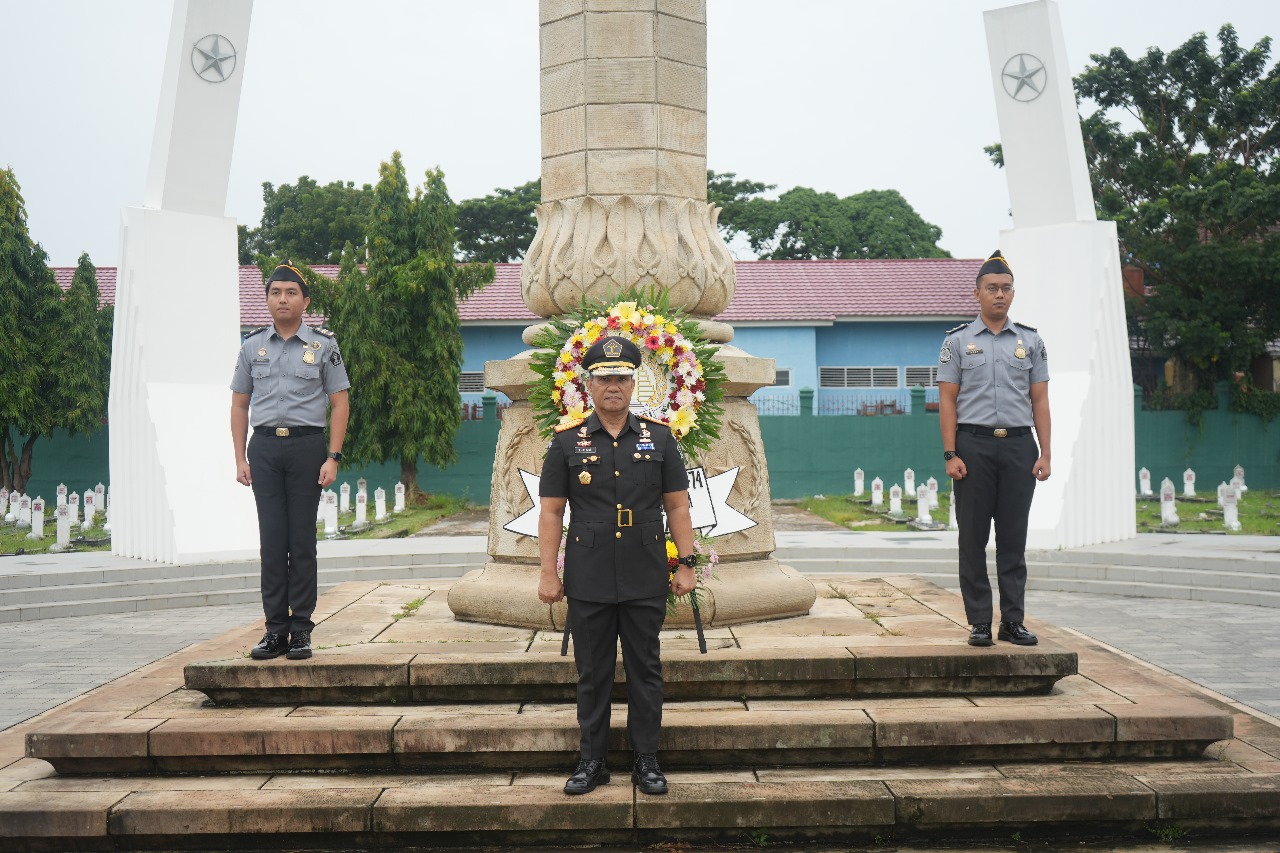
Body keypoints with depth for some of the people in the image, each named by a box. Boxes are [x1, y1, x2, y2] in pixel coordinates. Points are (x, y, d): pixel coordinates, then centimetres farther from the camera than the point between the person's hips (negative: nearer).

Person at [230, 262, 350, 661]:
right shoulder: (252, 345, 11)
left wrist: (333, 457, -7)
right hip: (264, 447, 2)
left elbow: (339, 404, 2)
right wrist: (240, 458, 5)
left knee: (302, 538, 0)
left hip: (307, 445, -2)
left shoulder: (323, 344, 4)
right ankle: (275, 630, 7)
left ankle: (301, 630, 6)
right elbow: (239, 405, 14)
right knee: (271, 539, 1)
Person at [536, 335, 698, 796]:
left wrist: (686, 563, 0)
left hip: (646, 580, 0)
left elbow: (677, 505, 6)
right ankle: (592, 761, 21)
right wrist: (548, 572, -3)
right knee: (592, 673, 8)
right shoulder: (567, 441, 2)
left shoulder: (659, 437, 4)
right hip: (588, 581, 0)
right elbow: (551, 511, 2)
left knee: (645, 671, 7)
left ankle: (646, 761, 19)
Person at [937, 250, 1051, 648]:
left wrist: (1045, 453, 0)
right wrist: (951, 455, -8)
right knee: (973, 538, 0)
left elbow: (1040, 400, 9)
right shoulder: (958, 341, 5)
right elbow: (947, 401, 1)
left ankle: (1013, 621, 11)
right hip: (974, 444, -2)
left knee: (1014, 539, 4)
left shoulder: (1030, 341, 11)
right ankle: (979, 623, 7)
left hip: (1018, 445, 2)